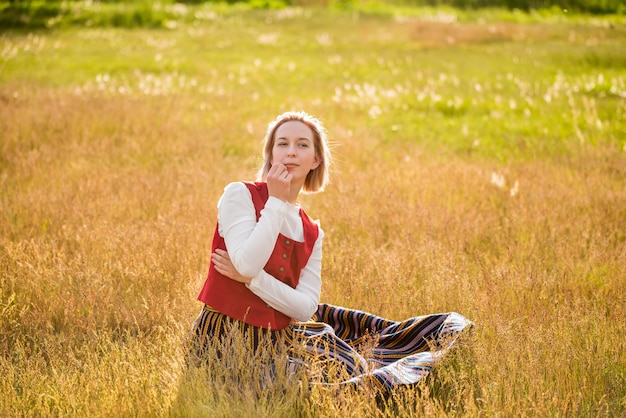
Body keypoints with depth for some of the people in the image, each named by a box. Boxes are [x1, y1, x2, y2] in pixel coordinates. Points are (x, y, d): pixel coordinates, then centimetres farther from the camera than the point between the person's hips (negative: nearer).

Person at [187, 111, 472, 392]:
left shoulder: (311, 233, 10)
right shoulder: (240, 194, -6)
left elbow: (306, 307, -2)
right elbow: (247, 264, -22)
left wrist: (251, 278, -15)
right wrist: (276, 201, -14)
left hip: (276, 336, 7)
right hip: (225, 335, -7)